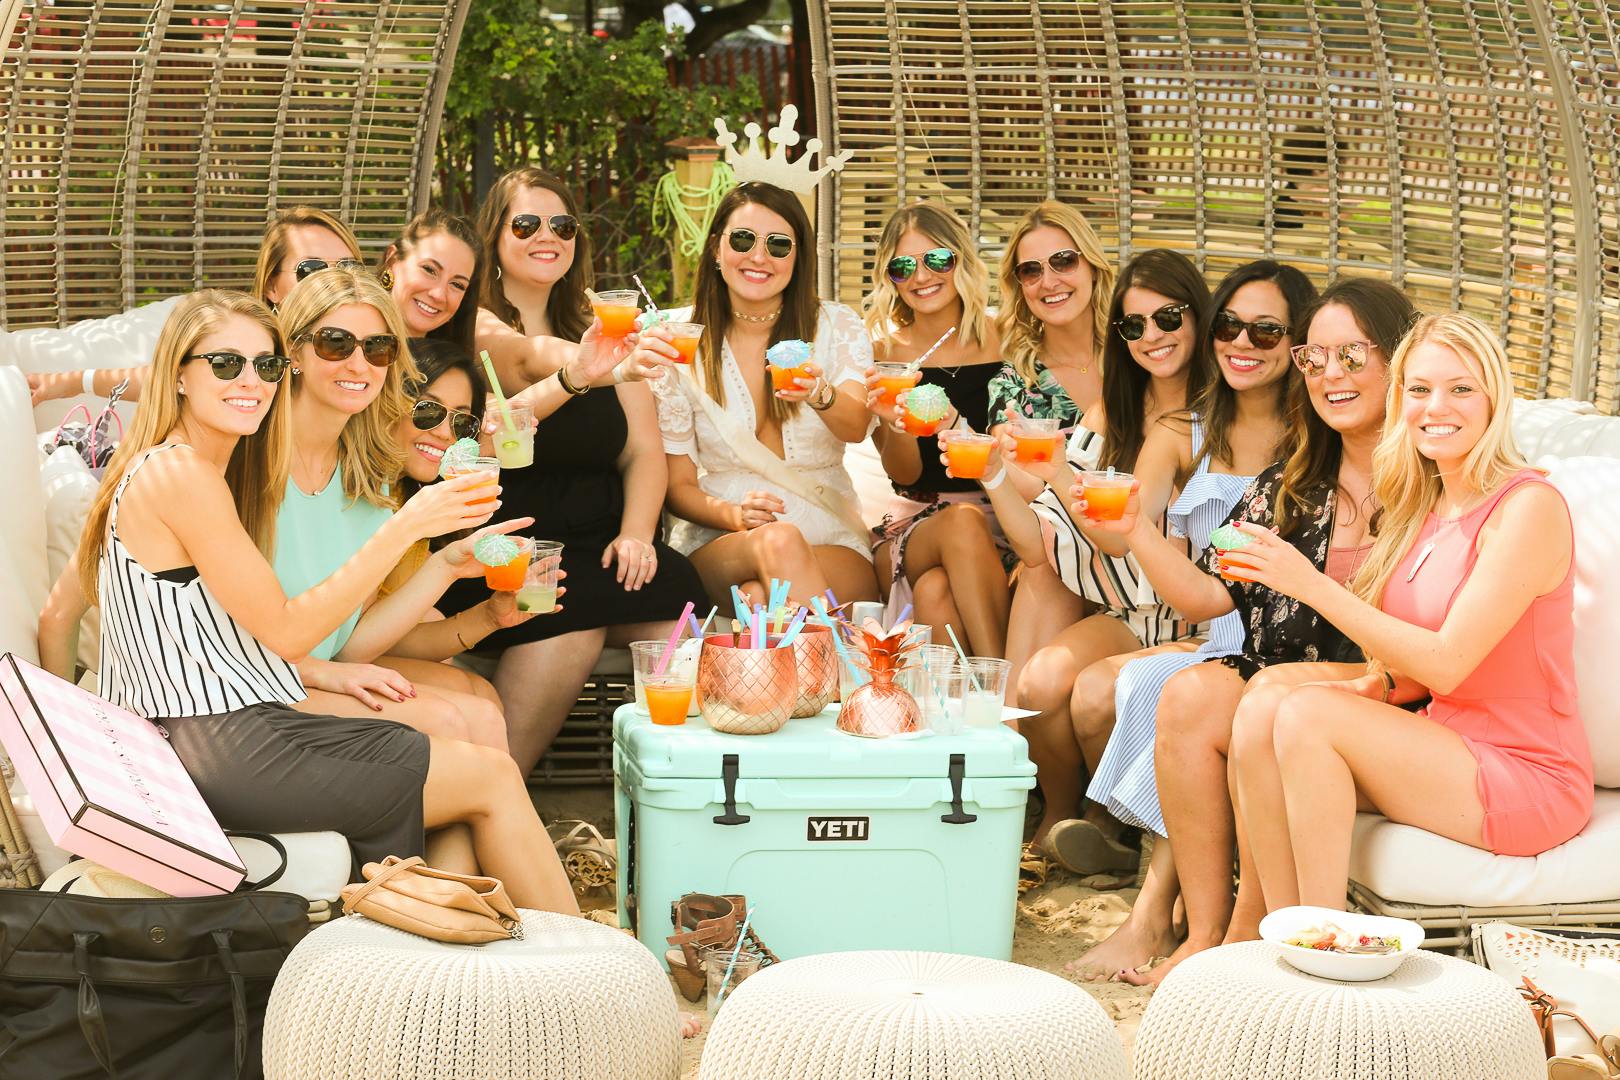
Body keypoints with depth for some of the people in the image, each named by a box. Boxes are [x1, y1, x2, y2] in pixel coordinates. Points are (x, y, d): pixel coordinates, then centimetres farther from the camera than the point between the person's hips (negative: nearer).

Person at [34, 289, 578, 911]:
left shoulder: (149, 471, 16)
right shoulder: (181, 474, -15)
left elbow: (57, 615, 17)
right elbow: (285, 630, -14)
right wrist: (403, 529, -14)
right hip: (224, 751, -10)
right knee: (492, 777, -1)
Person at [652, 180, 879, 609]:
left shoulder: (837, 327, 5)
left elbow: (856, 428, -16)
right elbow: (678, 485, 4)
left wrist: (820, 394, -41)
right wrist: (734, 515, -19)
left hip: (830, 539, -1)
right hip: (718, 541, 1)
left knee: (762, 596, -37)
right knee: (780, 541, -35)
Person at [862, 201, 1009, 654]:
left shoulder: (999, 342, 1)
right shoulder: (884, 349, 5)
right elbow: (904, 473, 3)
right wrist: (896, 425, -20)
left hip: (997, 523, -1)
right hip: (912, 524, 1)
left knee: (936, 592, -34)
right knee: (962, 521, -34)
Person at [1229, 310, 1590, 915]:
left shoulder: (1529, 507, -14)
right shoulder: (1424, 511, 11)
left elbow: (1447, 663, -20)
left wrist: (1313, 586, -21)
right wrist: (1372, 689, -7)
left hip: (1527, 780, -7)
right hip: (1448, 757, 8)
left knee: (1306, 716, -22)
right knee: (1259, 712, -13)